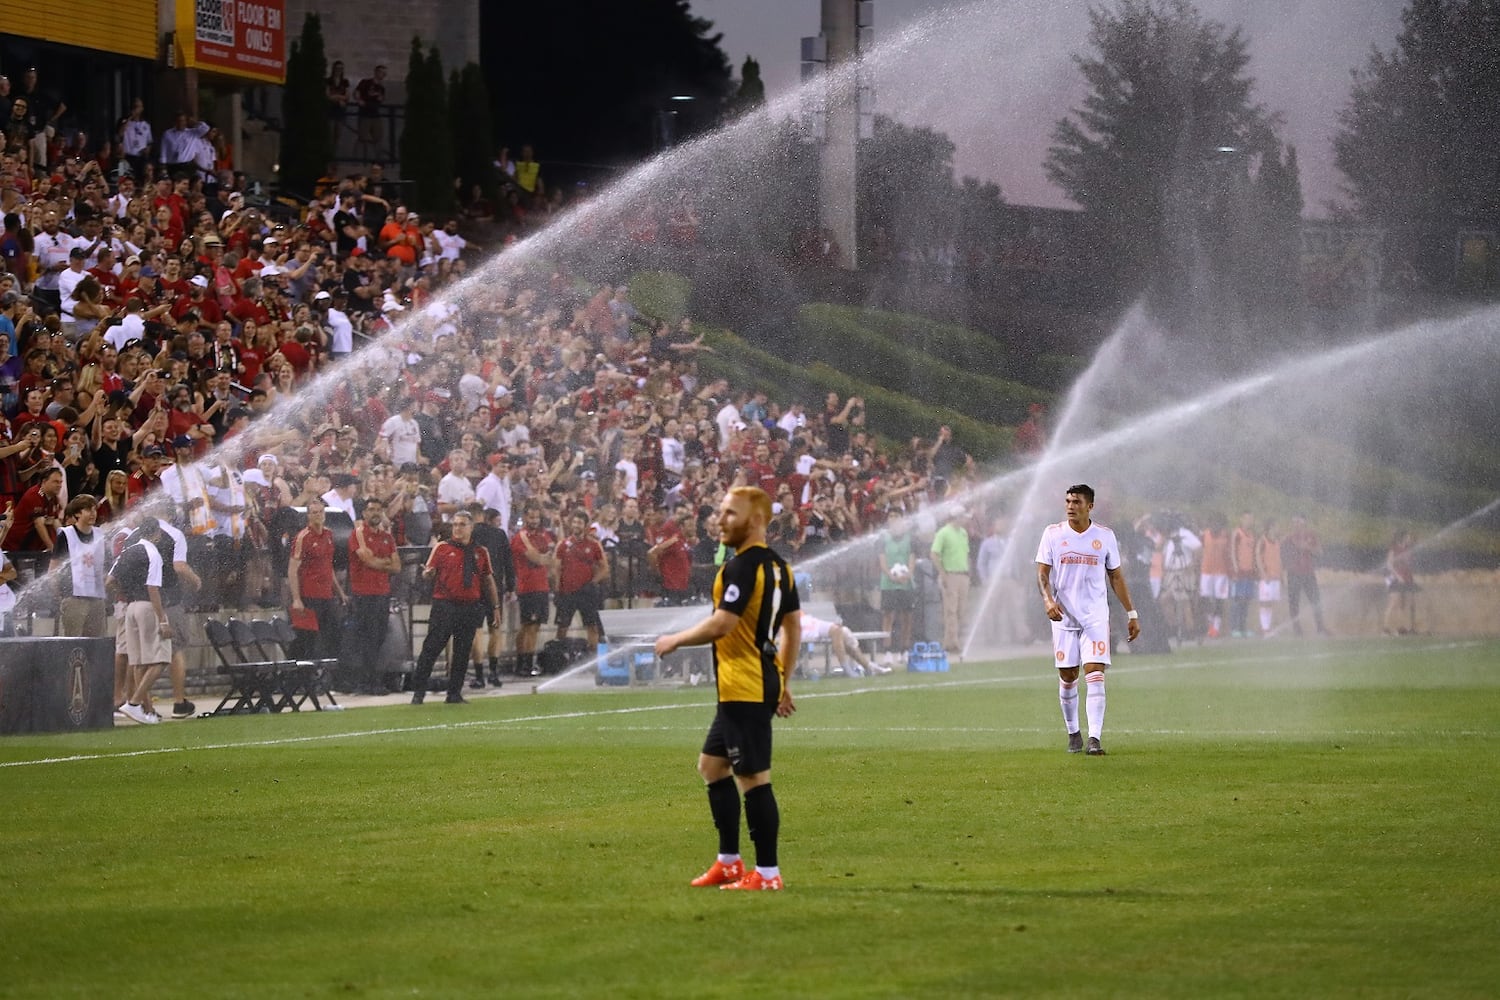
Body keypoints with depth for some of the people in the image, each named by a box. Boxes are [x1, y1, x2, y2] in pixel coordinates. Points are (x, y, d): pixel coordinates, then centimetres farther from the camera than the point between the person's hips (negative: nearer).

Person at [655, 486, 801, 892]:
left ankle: (767, 873, -3)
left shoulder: (742, 566, -17)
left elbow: (721, 624, -22)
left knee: (752, 778, -6)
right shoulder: (778, 566, 13)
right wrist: (783, 682, 24)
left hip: (744, 690, -11)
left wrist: (676, 641, -7)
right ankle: (729, 862, 24)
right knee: (711, 764, 20)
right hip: (764, 683, 11)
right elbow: (794, 626, 18)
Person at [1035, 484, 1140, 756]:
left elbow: (1116, 577, 12)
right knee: (1067, 677, 5)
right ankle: (1073, 733, 23)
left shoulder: (1105, 536, 4)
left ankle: (1095, 738, -18)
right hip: (1063, 615, 1)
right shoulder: (1053, 534, 2)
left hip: (1096, 616, -1)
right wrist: (1048, 599, -20)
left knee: (1095, 674, -13)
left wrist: (1131, 613, 9)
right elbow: (1042, 572, -1)